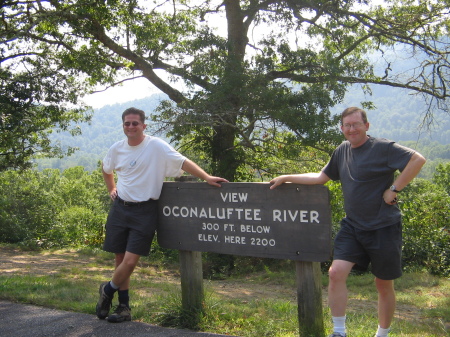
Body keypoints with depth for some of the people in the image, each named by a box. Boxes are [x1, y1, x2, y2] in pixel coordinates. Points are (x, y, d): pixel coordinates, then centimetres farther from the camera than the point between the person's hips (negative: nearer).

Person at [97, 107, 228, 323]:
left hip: (144, 211, -4)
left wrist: (207, 177, -24)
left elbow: (183, 162, -14)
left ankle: (108, 290, 19)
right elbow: (106, 170, 27)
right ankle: (124, 307, 24)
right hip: (120, 208, 5)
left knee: (130, 261, -10)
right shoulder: (117, 149, 6)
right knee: (120, 259, 9)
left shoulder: (156, 146, -9)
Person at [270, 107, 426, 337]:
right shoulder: (342, 150, 7)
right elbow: (321, 177, 15)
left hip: (383, 227, -5)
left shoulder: (383, 148, -12)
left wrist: (394, 189, -21)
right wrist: (287, 178, 11)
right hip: (352, 226, 5)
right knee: (336, 272, -11)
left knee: (384, 284, 8)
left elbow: (418, 160, -21)